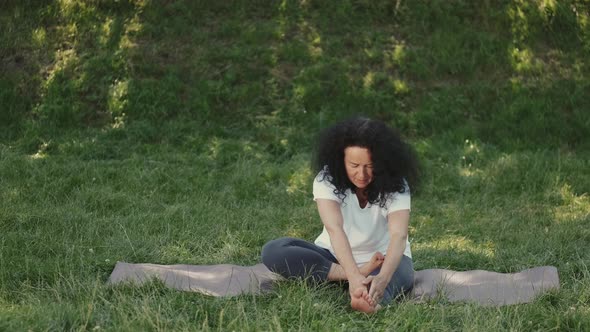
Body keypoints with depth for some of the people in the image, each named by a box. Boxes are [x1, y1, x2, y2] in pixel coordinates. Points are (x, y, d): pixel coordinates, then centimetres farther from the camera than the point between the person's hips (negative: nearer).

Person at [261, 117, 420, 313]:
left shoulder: (395, 186, -18)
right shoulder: (327, 179, -19)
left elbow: (399, 235, -34)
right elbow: (335, 228, -34)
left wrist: (383, 278, -54)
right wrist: (354, 275, -51)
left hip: (384, 260, -1)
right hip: (335, 257, 2)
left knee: (402, 270, -37)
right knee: (273, 251, -24)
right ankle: (363, 274, -31)